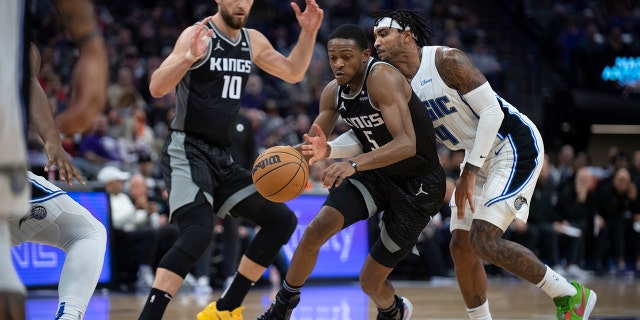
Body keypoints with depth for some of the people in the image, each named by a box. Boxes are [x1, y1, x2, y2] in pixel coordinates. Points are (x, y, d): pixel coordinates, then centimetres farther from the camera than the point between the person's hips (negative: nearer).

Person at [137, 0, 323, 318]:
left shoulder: (253, 41, 10)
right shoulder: (198, 35, -12)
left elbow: (292, 73, 23)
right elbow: (156, 88, -22)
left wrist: (308, 33, 8)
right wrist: (190, 57, -40)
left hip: (222, 157, 8)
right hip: (186, 151, -8)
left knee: (282, 220, 8)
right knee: (198, 232, -30)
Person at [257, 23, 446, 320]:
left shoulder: (382, 78, -27)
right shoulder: (333, 92, -5)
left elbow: (406, 145, -38)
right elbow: (312, 143, 8)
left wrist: (353, 164, -49)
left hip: (418, 185, -6)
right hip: (376, 173, 6)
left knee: (371, 282, -1)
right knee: (316, 229, -17)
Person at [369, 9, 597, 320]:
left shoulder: (446, 60, -19)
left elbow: (491, 110, -22)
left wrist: (470, 171, -23)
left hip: (515, 145, -9)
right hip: (480, 153, 9)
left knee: (484, 241, -18)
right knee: (460, 244, 5)